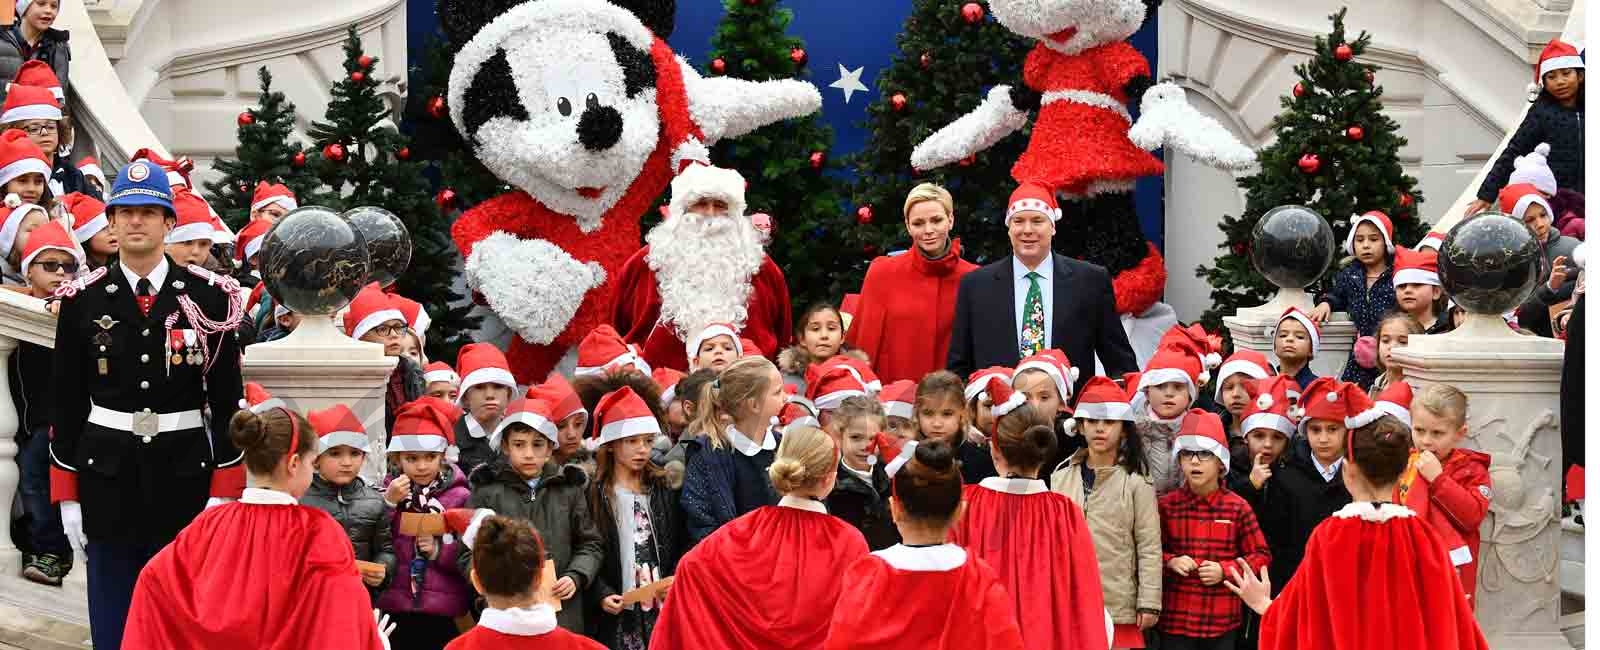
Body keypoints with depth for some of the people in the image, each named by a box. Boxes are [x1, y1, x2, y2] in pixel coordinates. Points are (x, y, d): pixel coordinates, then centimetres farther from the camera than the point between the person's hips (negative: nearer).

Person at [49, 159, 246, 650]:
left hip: (185, 472, -1)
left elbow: (227, 397, 0)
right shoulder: (83, 299, 1)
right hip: (108, 475, 1)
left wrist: (224, 492, -5)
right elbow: (65, 401, 4)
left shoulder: (209, 296, -1)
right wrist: (67, 497, 1)